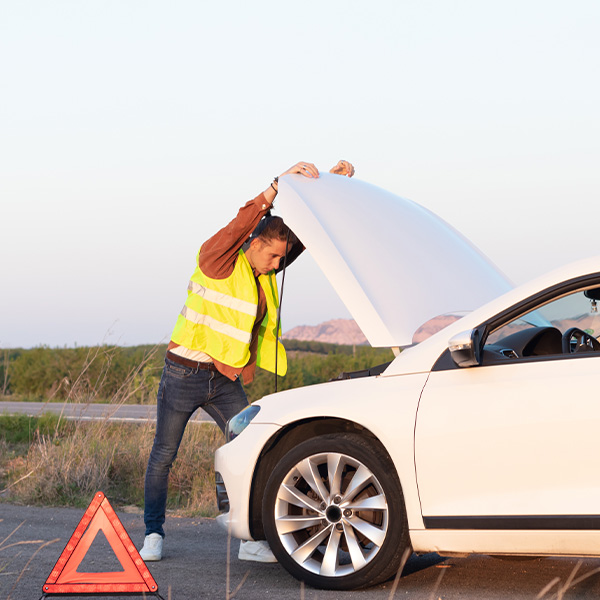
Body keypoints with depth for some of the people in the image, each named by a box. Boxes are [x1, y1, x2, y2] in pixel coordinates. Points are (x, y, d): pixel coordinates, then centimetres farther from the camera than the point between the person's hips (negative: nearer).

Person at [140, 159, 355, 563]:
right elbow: (242, 223, -29)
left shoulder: (264, 272, 8)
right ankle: (153, 534, 15)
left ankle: (252, 539, -2)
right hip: (185, 374, -6)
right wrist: (279, 185, -36)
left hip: (226, 381, 6)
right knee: (163, 455, 3)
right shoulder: (218, 260, -11)